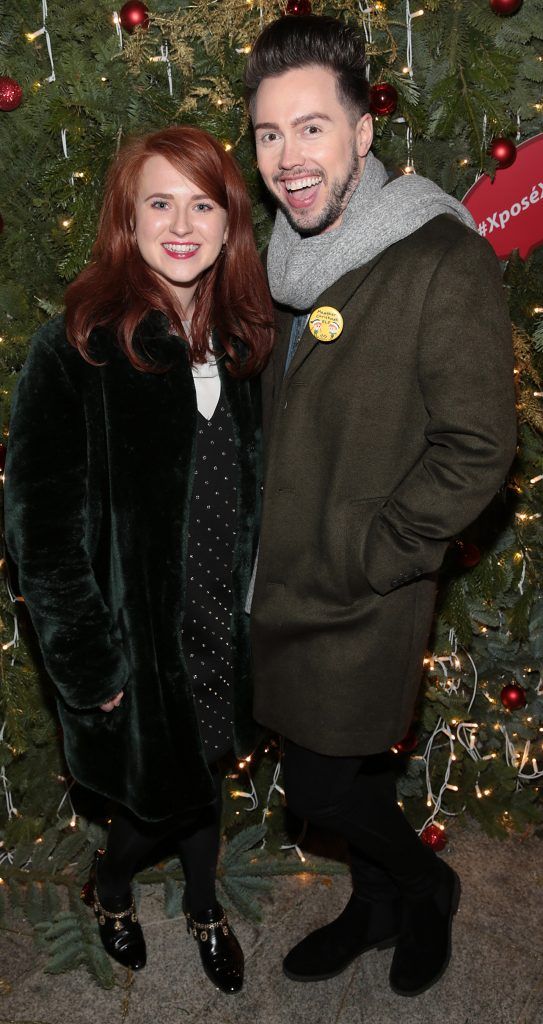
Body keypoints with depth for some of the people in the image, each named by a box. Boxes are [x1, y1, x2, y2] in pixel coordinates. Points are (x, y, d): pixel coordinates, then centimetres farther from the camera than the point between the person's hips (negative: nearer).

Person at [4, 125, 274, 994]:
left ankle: (203, 906, 51)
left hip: (223, 623, 5)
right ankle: (108, 887, 47)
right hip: (138, 632, -4)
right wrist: (86, 663, -14)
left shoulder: (241, 338, 0)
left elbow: (257, 489, 8)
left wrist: (260, 607, 6)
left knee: (201, 769, 22)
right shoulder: (78, 348, -17)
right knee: (170, 785, 11)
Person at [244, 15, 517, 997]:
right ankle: (378, 906, 47)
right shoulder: (295, 262, 7)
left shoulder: (443, 261, -17)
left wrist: (361, 558, -17)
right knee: (346, 767, 21)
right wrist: (272, 545, 9)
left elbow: (475, 448, -19)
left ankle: (425, 884, 36)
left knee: (323, 787, 5)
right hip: (288, 584, 7)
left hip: (360, 598, -7)